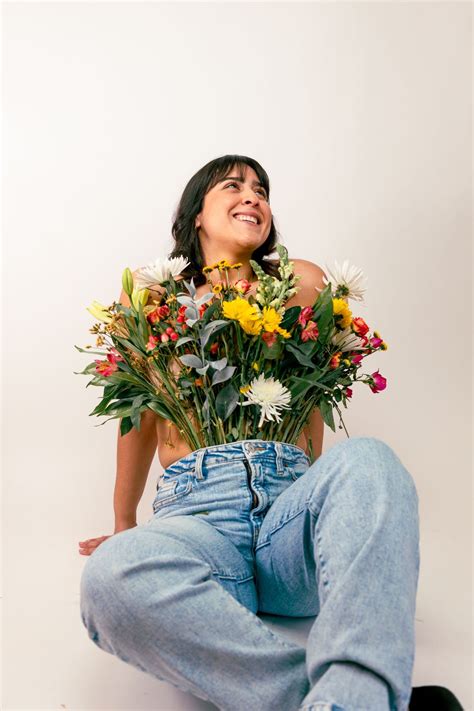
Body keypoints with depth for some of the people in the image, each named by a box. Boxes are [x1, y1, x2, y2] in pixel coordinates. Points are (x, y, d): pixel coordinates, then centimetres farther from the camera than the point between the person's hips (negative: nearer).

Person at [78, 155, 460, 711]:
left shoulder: (300, 283, 16)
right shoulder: (153, 293, 15)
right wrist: (124, 525, 26)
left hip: (290, 493, 1)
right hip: (194, 508, 0)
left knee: (365, 459, -32)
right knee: (111, 574, -34)